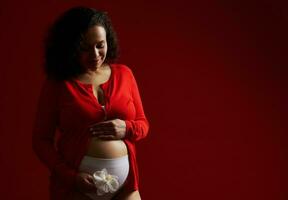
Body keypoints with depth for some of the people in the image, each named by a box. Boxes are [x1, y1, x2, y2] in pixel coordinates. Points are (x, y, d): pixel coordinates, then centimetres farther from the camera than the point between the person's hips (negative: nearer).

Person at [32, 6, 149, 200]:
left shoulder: (124, 74, 8)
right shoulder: (57, 83, -1)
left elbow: (143, 124, 14)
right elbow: (41, 140, -1)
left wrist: (126, 128, -8)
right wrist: (70, 176, -14)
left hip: (124, 182, 3)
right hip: (76, 184, -3)